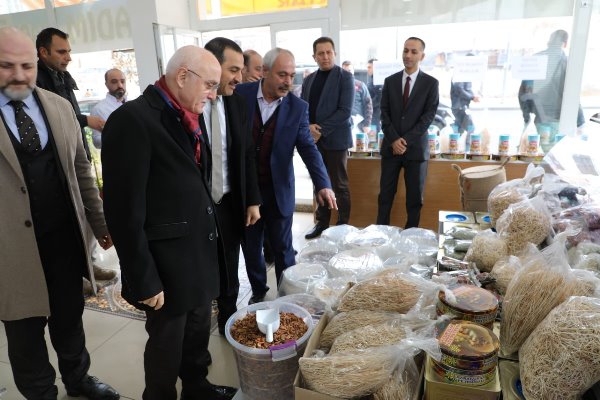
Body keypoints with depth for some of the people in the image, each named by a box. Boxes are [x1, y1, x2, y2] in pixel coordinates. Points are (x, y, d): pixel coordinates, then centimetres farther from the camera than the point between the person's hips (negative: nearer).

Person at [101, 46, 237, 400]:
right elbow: (125, 211, -21)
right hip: (169, 264, -8)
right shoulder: (133, 120, -20)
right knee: (167, 345, 15)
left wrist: (210, 244, 10)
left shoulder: (187, 117, 6)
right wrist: (144, 280, -18)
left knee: (199, 332, 25)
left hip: (201, 254, 8)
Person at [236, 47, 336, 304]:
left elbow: (308, 148, -11)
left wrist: (323, 185, -25)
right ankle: (258, 292, 39)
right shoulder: (240, 95, -7)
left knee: (283, 249, 12)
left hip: (278, 192, -1)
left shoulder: (298, 108, -7)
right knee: (250, 248, 16)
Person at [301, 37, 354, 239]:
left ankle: (343, 226, 14)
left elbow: (345, 111, -13)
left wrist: (321, 130, -17)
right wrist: (308, 127, -9)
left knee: (339, 185, 2)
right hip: (313, 140, 5)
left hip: (335, 139, -5)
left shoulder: (344, 77, -4)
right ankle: (322, 222, 24)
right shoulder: (308, 79, 13)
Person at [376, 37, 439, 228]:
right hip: (391, 145, 2)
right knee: (386, 193, 4)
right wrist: (394, 139, -10)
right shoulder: (390, 81, 8)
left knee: (415, 196, 5)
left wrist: (406, 140, -14)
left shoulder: (431, 83, 2)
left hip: (416, 147, -1)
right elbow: (384, 113, 3)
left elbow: (428, 116, -6)